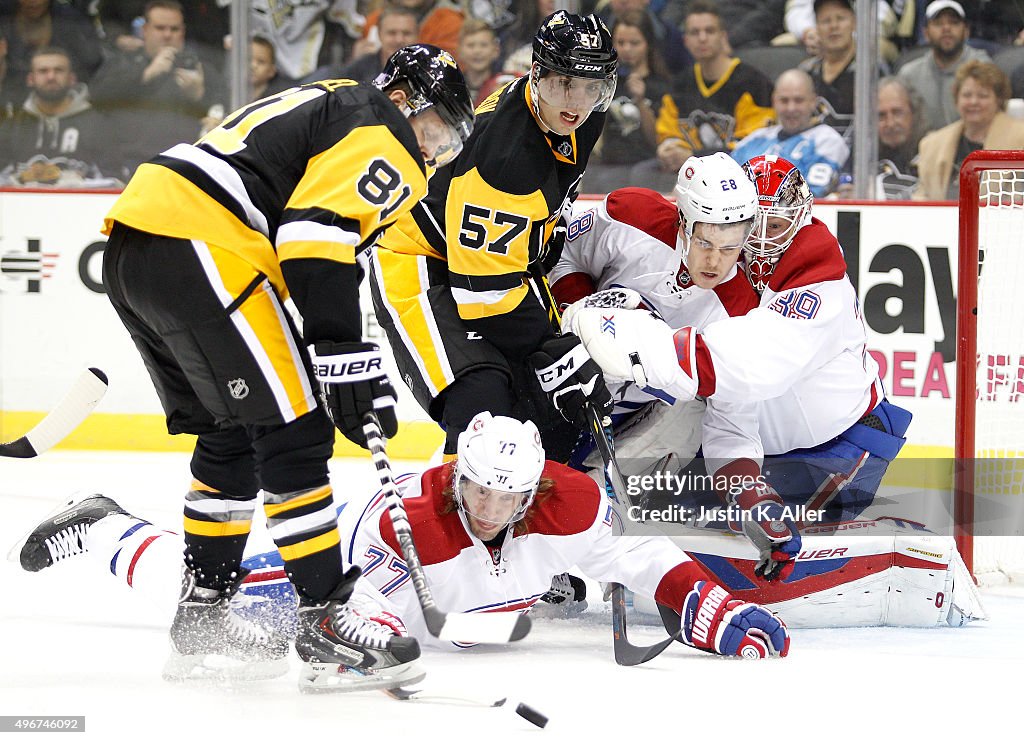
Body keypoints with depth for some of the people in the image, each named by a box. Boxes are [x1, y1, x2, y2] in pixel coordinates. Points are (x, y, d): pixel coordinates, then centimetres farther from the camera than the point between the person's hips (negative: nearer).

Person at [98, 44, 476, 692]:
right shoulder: (382, 136, 0)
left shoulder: (323, 105, 31)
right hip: (200, 252, -10)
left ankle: (203, 618, 25)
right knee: (294, 434, -6)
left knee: (233, 436, 20)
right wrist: (347, 358, -18)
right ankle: (325, 621, -6)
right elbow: (317, 237, -16)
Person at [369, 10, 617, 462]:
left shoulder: (584, 119, -9)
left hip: (498, 263, 9)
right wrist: (554, 357, -30)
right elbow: (483, 292, -32)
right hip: (418, 266, -9)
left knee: (561, 407, 2)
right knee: (481, 392, -29)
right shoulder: (503, 154, -35)